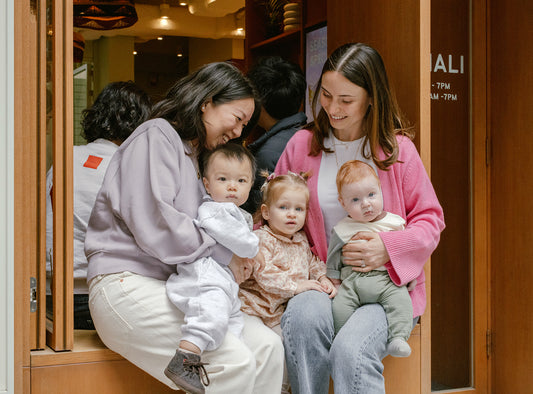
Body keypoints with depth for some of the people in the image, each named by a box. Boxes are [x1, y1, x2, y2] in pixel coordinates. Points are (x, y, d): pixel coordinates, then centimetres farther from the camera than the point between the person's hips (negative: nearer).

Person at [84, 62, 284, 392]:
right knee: (234, 363, -26)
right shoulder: (157, 134, -5)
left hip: (174, 285, 9)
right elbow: (153, 223, -18)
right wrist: (224, 253, -9)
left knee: (268, 347, -11)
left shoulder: (193, 154, 26)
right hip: (128, 281, -9)